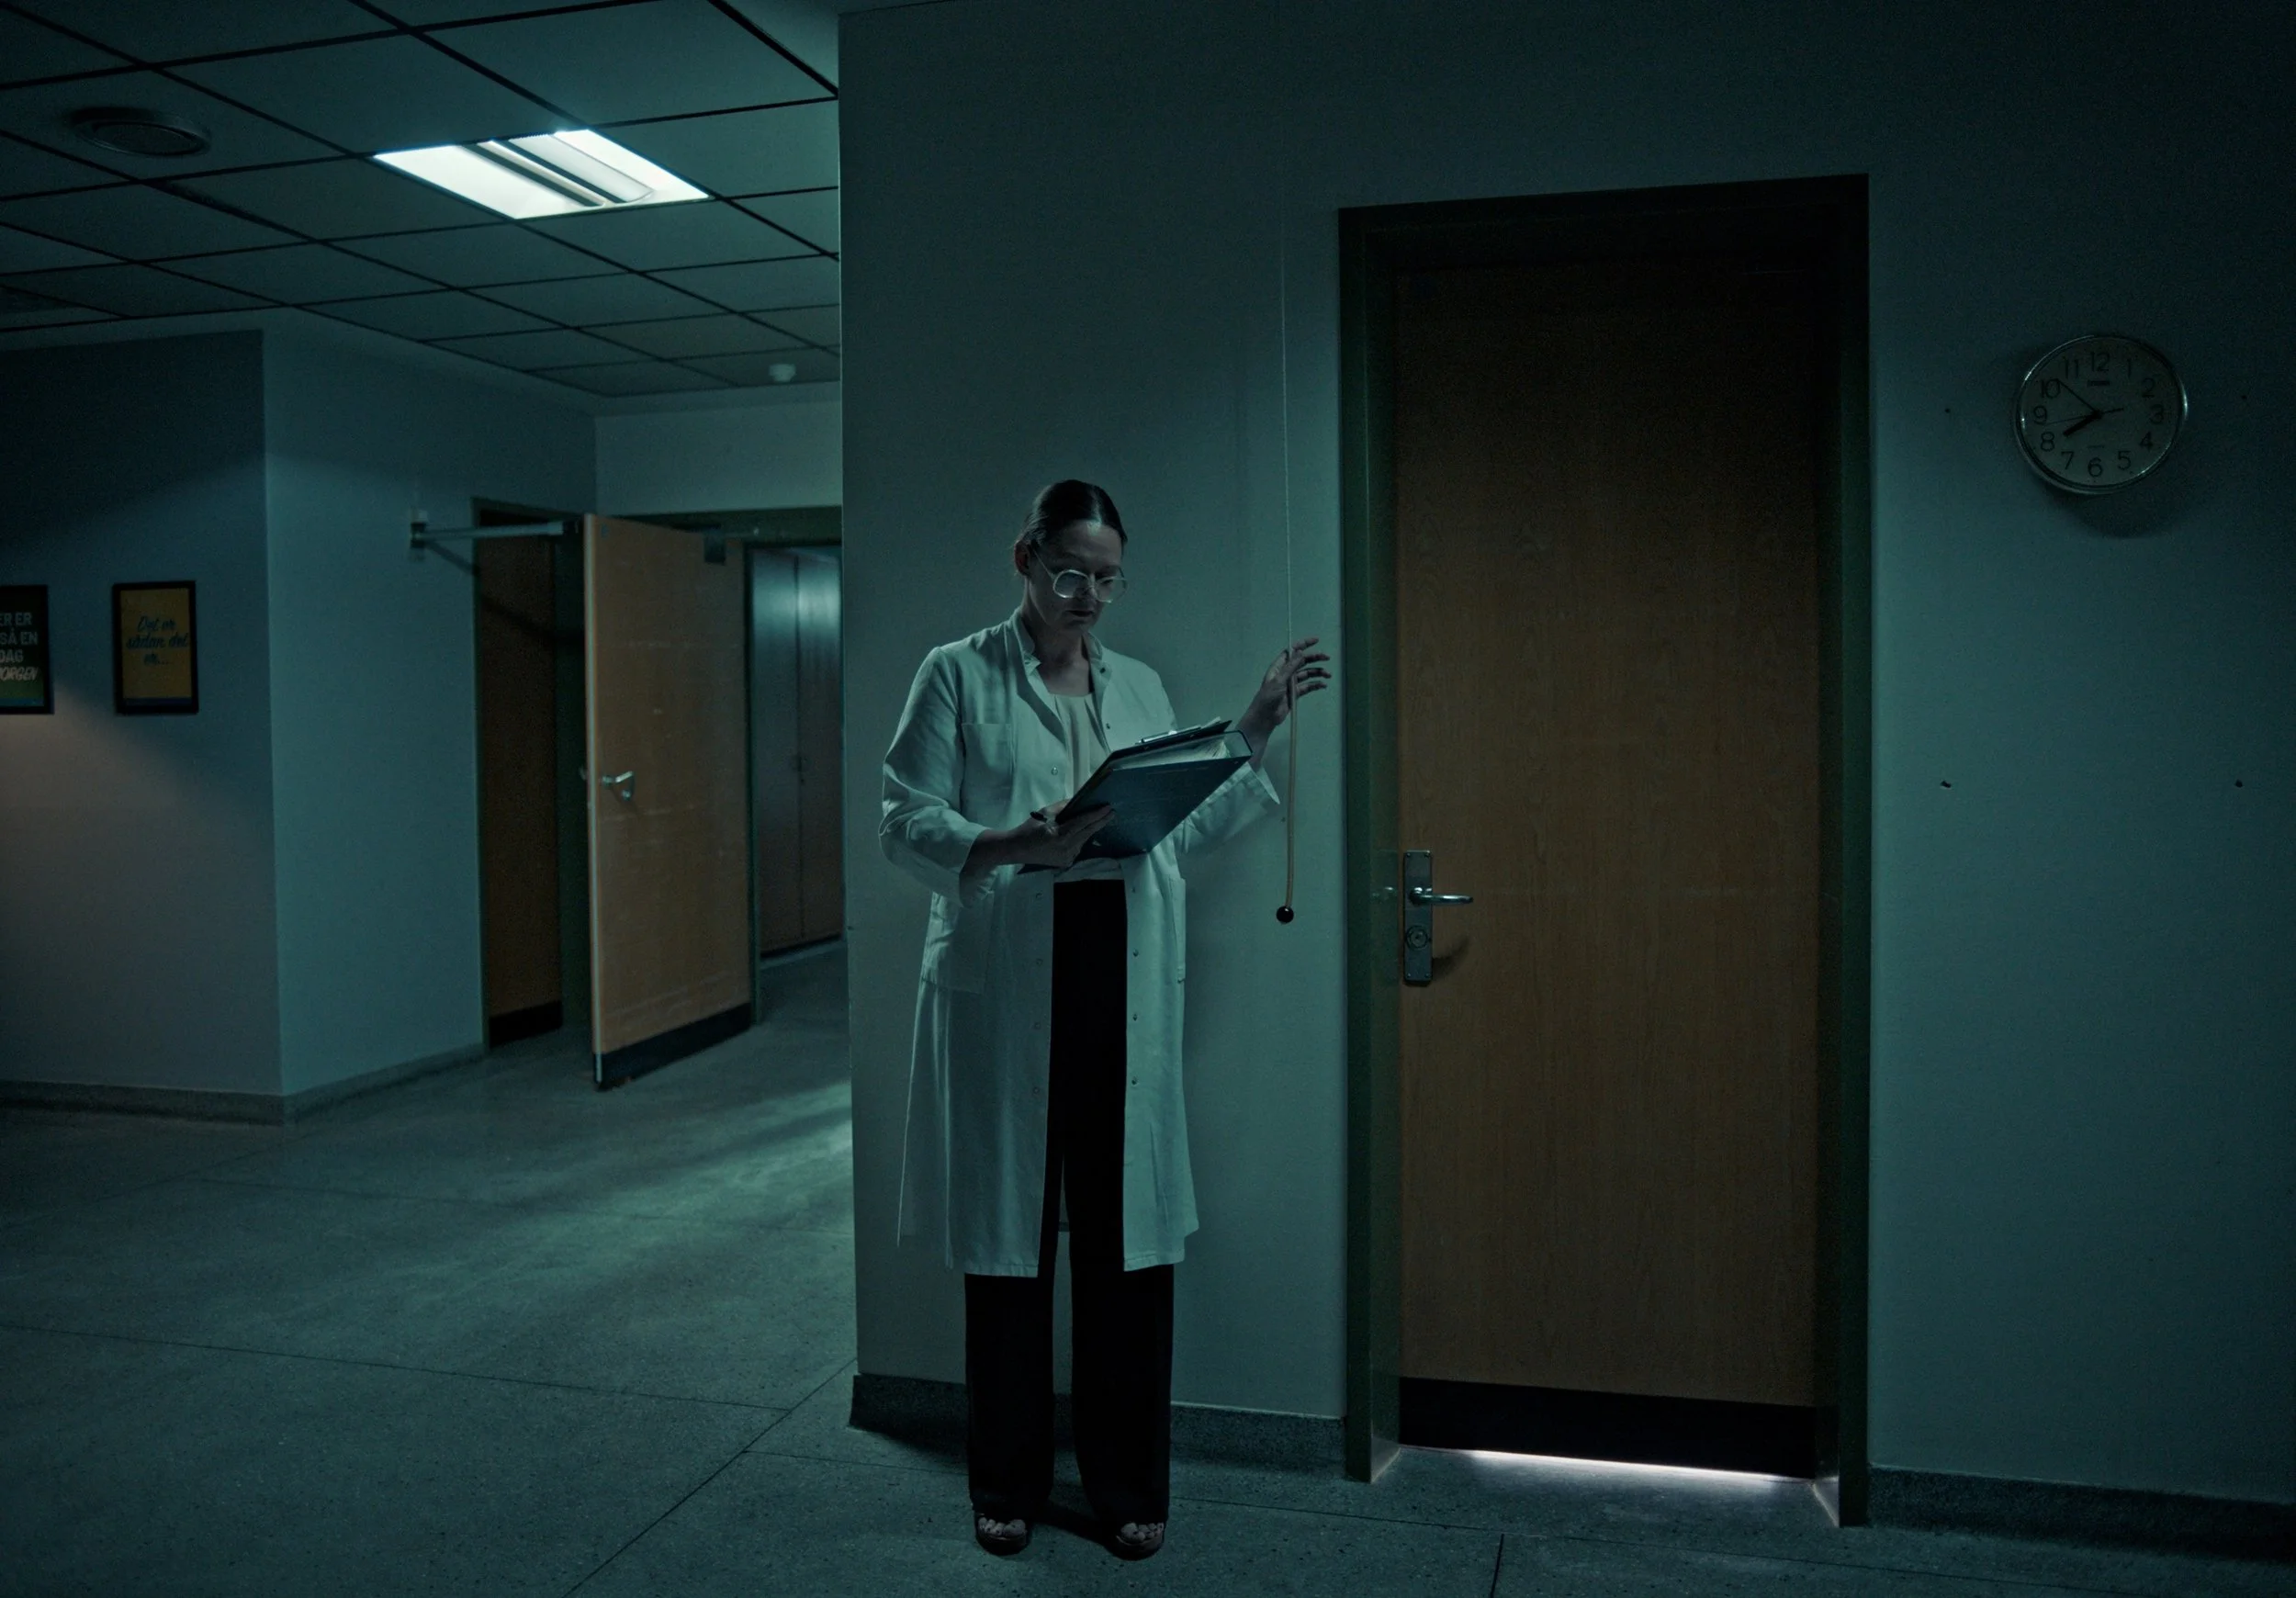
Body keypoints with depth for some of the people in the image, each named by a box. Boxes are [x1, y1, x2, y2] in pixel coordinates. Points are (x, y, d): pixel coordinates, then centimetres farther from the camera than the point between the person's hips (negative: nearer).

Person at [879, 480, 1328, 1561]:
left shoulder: (1140, 687, 15)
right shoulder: (960, 674, 2)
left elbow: (1184, 829, 12)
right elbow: (906, 823, -4)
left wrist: (1255, 732, 7)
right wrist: (1012, 844, -21)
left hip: (1124, 985, 3)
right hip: (1003, 985, -3)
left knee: (1128, 1237, 6)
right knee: (1007, 1232, 6)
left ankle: (1129, 1484, 22)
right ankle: (1007, 1482, 25)